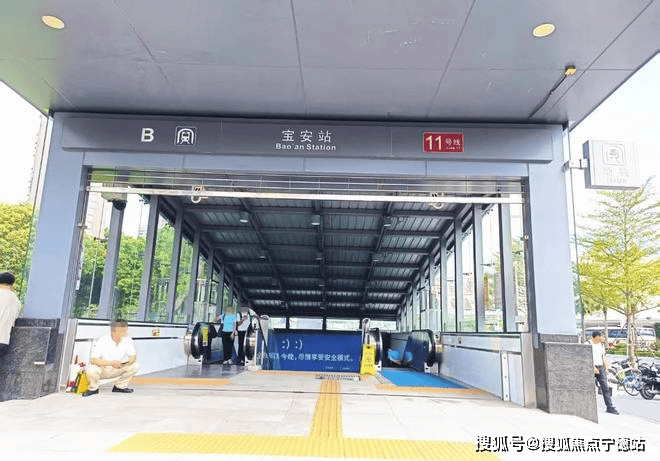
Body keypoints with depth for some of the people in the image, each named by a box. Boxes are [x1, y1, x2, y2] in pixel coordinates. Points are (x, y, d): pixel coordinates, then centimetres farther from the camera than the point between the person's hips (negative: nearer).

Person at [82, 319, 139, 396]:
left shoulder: (127, 339, -13)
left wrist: (126, 363, -32)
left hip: (116, 370, 3)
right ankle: (93, 388, 0)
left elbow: (133, 356, -8)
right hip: (102, 370, -3)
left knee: (134, 365, -18)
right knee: (91, 370, -34)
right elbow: (93, 359, -26)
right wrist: (111, 363, -39)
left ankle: (120, 386, 5)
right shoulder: (101, 341, -22)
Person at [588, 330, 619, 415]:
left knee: (605, 388, -3)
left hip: (601, 368, 5)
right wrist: (593, 367, -20)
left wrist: (606, 369, 14)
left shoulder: (602, 345, 14)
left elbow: (604, 357, 20)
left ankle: (610, 407, -4)